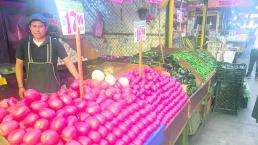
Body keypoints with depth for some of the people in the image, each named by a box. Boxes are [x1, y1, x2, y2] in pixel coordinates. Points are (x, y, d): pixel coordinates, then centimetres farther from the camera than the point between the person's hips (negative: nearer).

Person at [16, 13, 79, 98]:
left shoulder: (54, 43, -9)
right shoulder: (23, 43, -3)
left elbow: (67, 61, -7)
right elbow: (19, 64, 6)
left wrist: (78, 80, -14)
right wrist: (21, 86, 3)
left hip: (53, 89, -1)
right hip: (32, 89, 2)